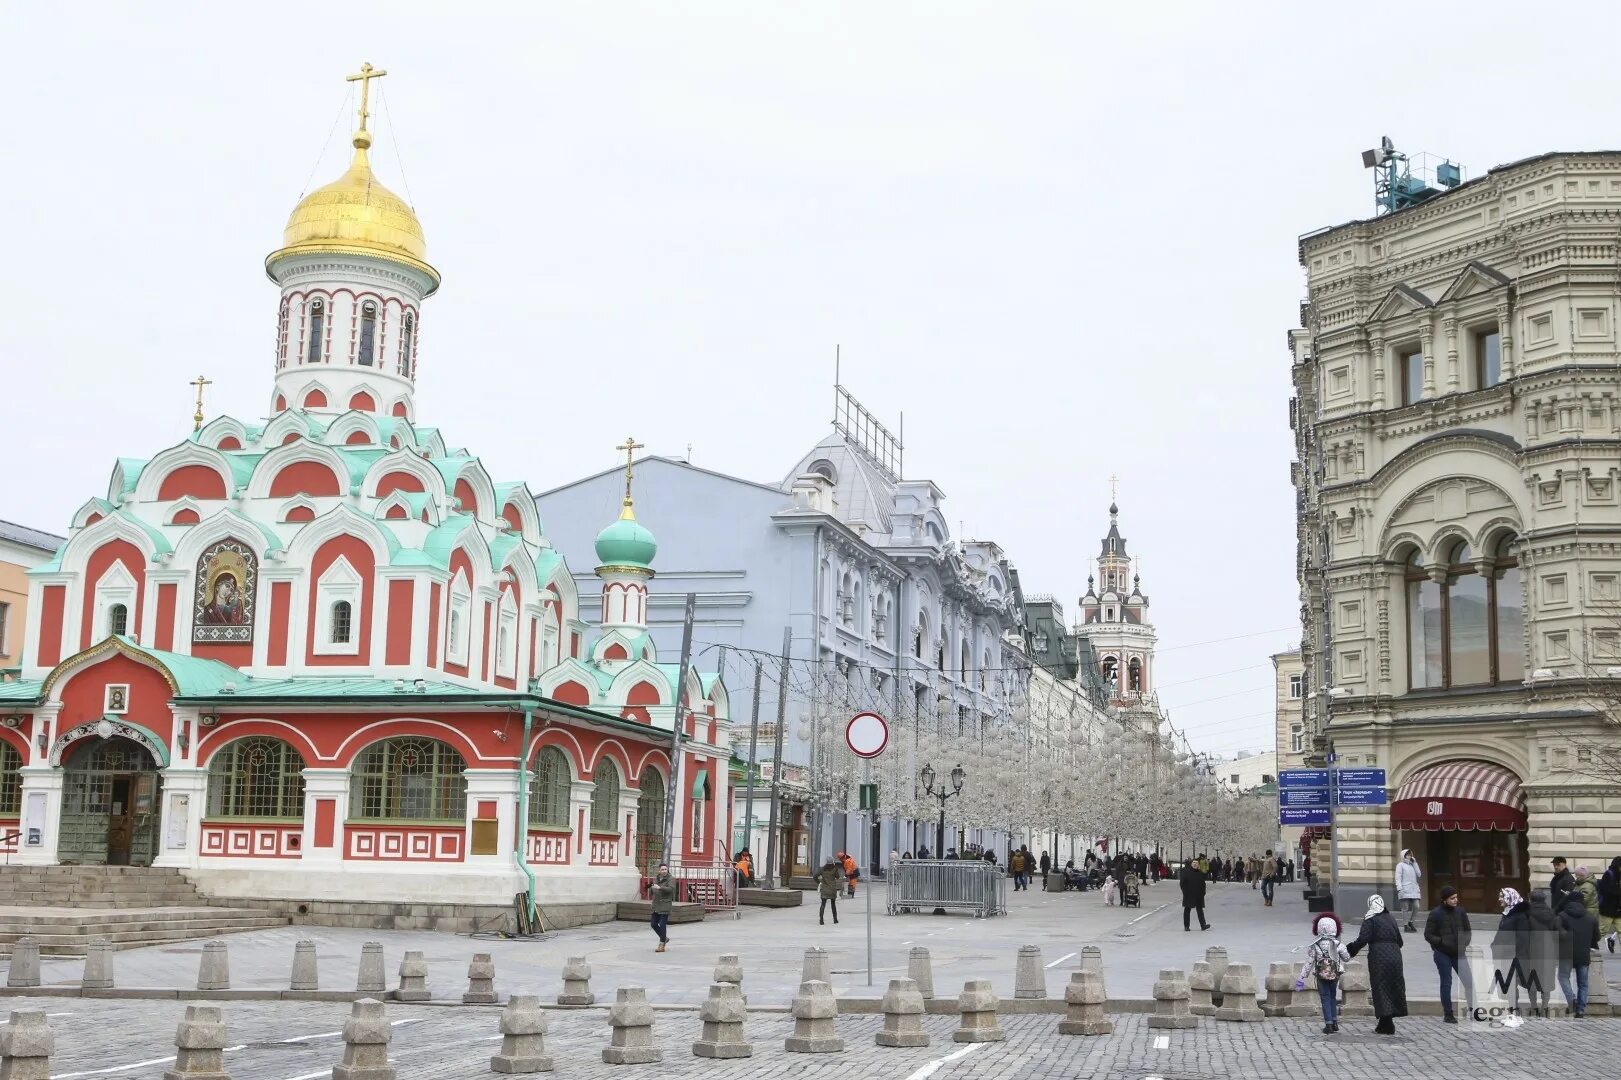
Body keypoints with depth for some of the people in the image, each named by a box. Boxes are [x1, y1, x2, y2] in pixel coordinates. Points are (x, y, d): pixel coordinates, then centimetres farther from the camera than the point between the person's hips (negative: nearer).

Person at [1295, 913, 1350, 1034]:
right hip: (1335, 974, 2)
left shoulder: (1314, 945, -11)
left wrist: (1302, 977, -3)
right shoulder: (1337, 944, -9)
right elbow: (1347, 958, 2)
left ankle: (1328, 1024, 0)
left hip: (1321, 975, -2)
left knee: (1325, 999, 6)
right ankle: (1334, 1022, 22)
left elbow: (1309, 962, -9)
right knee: (1333, 997, 20)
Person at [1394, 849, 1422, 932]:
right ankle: (1406, 926, 1)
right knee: (1406, 908, -4)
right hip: (1405, 890, -6)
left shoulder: (1412, 865, 21)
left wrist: (1415, 863, 9)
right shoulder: (1400, 865, 3)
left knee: (1416, 907, -1)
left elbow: (1419, 874, 9)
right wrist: (1399, 889, -17)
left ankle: (1410, 922, 17)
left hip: (1414, 890, 6)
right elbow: (1398, 878, -5)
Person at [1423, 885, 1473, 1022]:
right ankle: (1448, 1014, 12)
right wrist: (1442, 942, -19)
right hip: (1442, 954, -3)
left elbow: (1467, 930, 13)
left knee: (1468, 981, -1)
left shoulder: (1461, 912, 2)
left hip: (1458, 953, 3)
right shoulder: (1436, 914, -9)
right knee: (1446, 983, 3)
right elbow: (1428, 935, -7)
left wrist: (1465, 943, -4)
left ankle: (1473, 1010, 13)